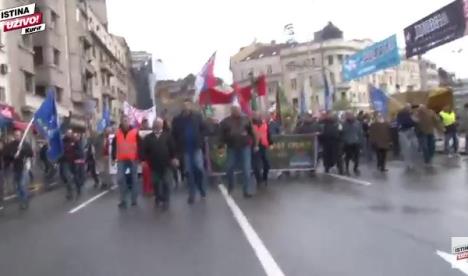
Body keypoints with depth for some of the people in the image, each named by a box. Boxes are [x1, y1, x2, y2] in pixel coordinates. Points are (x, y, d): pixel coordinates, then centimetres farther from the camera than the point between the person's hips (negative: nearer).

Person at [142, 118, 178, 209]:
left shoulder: (167, 135, 4)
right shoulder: (148, 138, 6)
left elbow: (172, 147, 0)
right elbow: (144, 150, 2)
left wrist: (173, 158, -7)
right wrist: (146, 160, -6)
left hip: (166, 164, -2)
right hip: (154, 165, 2)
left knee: (166, 183, -3)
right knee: (156, 183, 10)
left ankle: (165, 200, 5)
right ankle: (159, 199, 23)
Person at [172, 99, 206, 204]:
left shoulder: (197, 116, 0)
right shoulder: (177, 119, -1)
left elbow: (203, 129, 5)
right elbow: (174, 134, 1)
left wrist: (200, 140, -7)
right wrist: (179, 146, -3)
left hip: (196, 147, 0)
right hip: (185, 149, 0)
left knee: (199, 168, -7)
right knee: (189, 172, 5)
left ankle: (201, 188, 20)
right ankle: (191, 195, 15)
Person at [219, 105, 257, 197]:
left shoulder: (245, 119, 5)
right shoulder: (226, 121, 3)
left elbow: (252, 132, 7)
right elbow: (221, 135, 2)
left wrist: (255, 144, 6)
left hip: (245, 147, 0)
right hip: (232, 148, 1)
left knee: (246, 170, -2)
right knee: (229, 169, 6)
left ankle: (248, 190, 5)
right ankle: (230, 187, 31)